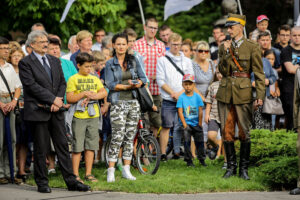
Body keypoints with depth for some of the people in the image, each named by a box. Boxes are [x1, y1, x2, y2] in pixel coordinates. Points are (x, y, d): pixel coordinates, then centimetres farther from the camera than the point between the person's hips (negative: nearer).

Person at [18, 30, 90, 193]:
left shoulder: (55, 61, 15)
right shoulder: (25, 63, -5)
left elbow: (62, 83, 12)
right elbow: (32, 85, -14)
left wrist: (58, 102, -5)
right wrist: (53, 99, -15)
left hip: (56, 111, 5)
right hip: (38, 111, -5)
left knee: (62, 145, 5)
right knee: (41, 148, 0)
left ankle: (71, 181, 7)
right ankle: (42, 182, 9)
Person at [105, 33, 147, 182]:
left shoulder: (133, 61, 11)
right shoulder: (110, 64, 2)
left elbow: (143, 78, 8)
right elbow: (110, 84, -7)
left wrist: (137, 83, -14)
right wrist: (127, 86, -18)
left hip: (133, 101, 4)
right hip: (117, 103, -4)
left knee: (130, 136, 5)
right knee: (117, 136, -12)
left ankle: (126, 170, 12)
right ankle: (111, 171, -8)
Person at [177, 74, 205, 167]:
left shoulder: (197, 97, 1)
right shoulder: (181, 97, -3)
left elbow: (200, 111, 2)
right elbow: (180, 111, -5)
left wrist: (200, 123, -1)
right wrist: (184, 124, -9)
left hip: (196, 123, 2)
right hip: (186, 123, -2)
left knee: (199, 141, 3)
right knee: (187, 141, -7)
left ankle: (202, 159, 16)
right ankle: (189, 160, -1)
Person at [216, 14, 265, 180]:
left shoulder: (252, 47, -2)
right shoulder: (224, 47, 9)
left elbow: (259, 73, -3)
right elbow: (222, 71, 0)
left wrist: (260, 96, -10)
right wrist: (227, 52, -11)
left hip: (243, 93, -3)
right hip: (225, 93, 3)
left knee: (244, 132, 0)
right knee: (227, 131, 4)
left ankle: (244, 168, 10)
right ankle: (231, 166, 14)